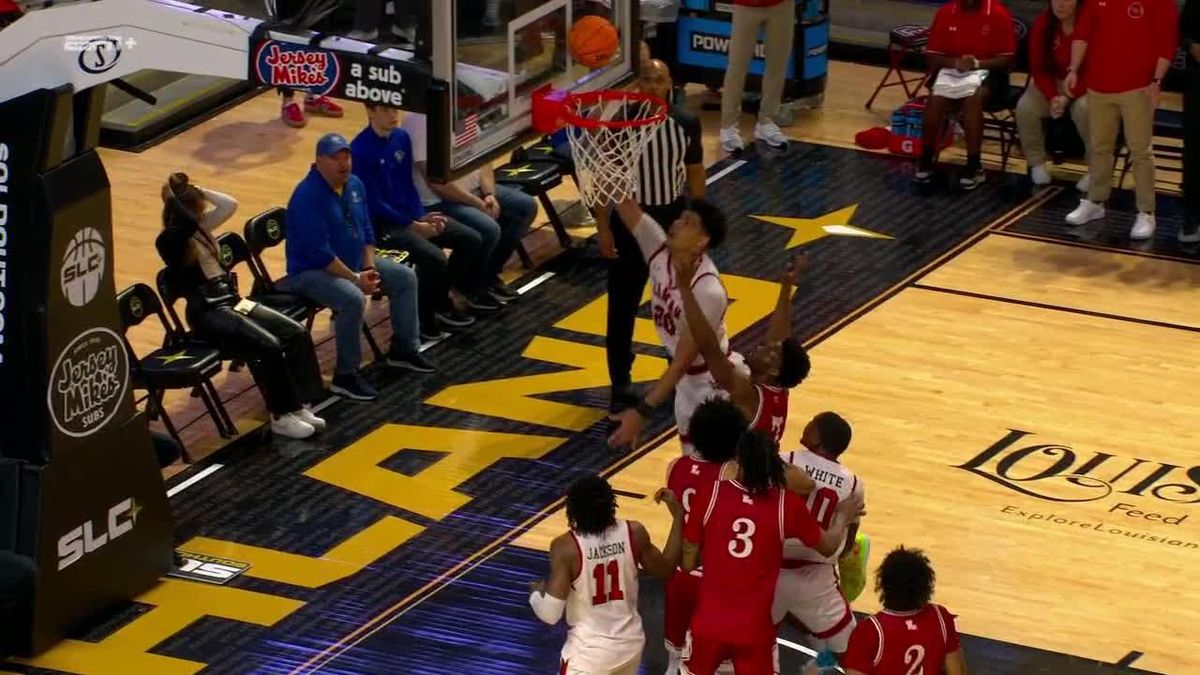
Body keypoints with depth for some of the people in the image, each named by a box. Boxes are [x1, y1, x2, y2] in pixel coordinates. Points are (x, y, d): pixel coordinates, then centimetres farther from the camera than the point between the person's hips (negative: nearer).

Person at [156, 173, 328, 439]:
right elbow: (187, 221, -32)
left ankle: (299, 405, -7)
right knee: (268, 346, -27)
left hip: (232, 300, 9)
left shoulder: (199, 227, 12)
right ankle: (281, 416, -14)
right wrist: (170, 198, -16)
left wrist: (198, 191, 6)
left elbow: (230, 204, 12)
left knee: (297, 334, -8)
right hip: (207, 313, -9)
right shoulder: (168, 241, -12)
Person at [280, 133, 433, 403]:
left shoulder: (354, 185, 2)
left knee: (405, 277, 7)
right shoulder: (307, 197, -25)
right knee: (353, 298, -35)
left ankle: (404, 349, 21)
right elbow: (319, 253, -28)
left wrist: (370, 267, -3)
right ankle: (346, 375, -23)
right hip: (311, 272, -9)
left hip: (353, 262, 9)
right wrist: (356, 279, -25)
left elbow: (366, 231, 12)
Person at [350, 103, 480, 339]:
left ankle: (440, 301, 15)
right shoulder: (361, 150, -20)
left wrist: (422, 217, -4)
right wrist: (414, 226, -16)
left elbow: (408, 184, 12)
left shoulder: (402, 138, 4)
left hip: (409, 213, 8)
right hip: (381, 223, -8)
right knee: (434, 259, -28)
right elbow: (374, 204, -18)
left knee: (471, 240, -1)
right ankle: (423, 316, -4)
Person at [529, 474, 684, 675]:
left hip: (588, 650, -5)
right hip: (630, 642, 5)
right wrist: (678, 515, 11)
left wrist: (536, 592, 3)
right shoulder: (634, 533, -11)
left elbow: (550, 613, -20)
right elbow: (666, 569, 8)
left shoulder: (566, 547, -22)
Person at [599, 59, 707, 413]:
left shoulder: (686, 123, -6)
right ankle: (621, 384, 12)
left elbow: (695, 174, 6)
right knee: (623, 306, 2)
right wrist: (603, 227, -9)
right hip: (631, 219, -2)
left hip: (673, 217, 2)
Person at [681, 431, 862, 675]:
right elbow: (828, 546, 9)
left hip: (709, 622, 1)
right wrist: (842, 516, 29)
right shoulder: (786, 504, -8)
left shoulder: (711, 495, -7)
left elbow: (688, 563, -1)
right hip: (754, 628, -1)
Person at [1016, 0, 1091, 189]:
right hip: (1053, 83, 4)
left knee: (1084, 108, -36)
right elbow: (1038, 68, -3)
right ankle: (1036, 163, -3)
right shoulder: (1042, 24, -8)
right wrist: (1052, 97, -19)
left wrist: (1069, 97, -25)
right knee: (1025, 106, -23)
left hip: (1086, 84, -3)